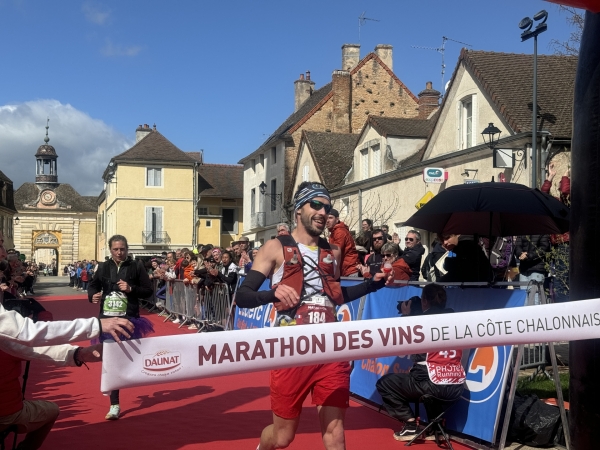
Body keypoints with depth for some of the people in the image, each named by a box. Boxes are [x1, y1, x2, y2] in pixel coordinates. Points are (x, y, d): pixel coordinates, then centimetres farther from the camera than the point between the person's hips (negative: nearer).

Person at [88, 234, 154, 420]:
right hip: (107, 318, 2)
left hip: (129, 319, -2)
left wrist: (131, 289, -15)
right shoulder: (103, 268, 3)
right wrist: (93, 295, -7)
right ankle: (115, 404, 11)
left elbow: (148, 290, 1)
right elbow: (93, 285, 15)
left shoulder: (136, 267, -2)